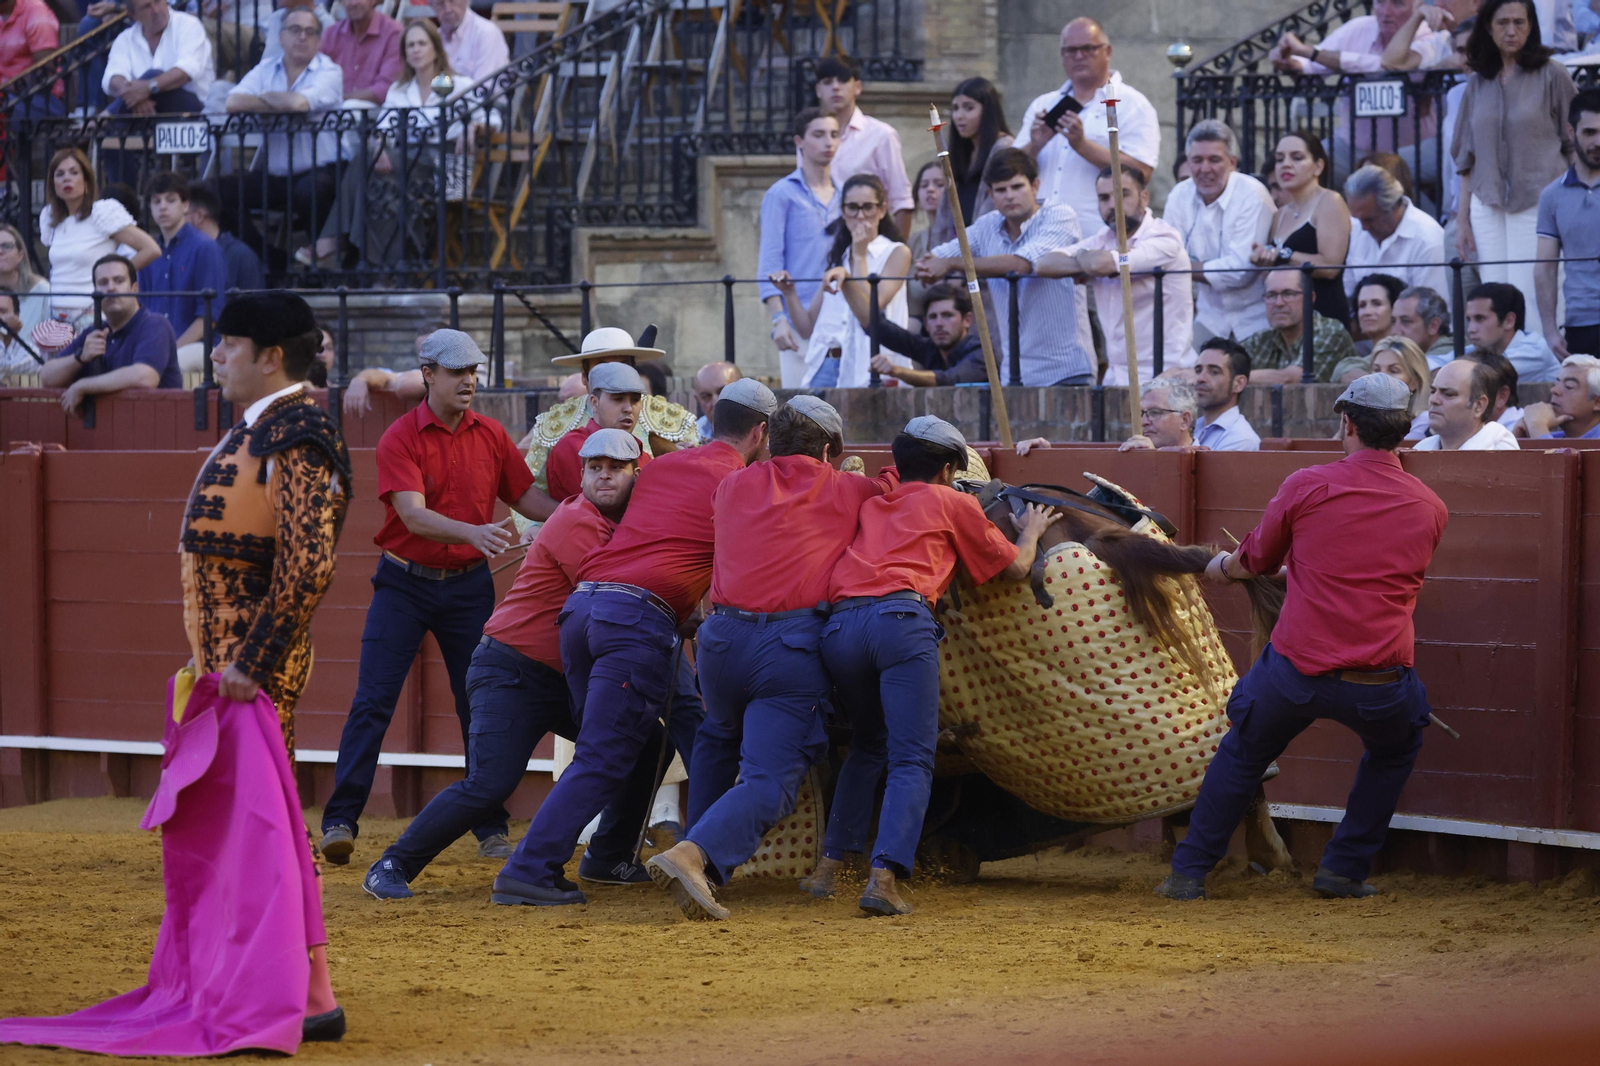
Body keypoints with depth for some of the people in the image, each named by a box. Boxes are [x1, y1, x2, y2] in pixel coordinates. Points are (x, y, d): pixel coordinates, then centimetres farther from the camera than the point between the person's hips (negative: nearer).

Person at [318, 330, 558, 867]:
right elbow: (413, 515, -23)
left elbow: (527, 498, 8)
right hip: (404, 582, -3)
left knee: (481, 705, 4)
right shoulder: (401, 438, -11)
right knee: (373, 703, -8)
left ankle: (491, 830, 12)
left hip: (467, 585, 3)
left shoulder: (491, 435, 3)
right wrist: (473, 532, -39)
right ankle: (340, 821, -6)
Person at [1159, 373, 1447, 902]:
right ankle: (1344, 869, 26)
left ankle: (1189, 873, 28)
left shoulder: (1306, 486, -2)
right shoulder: (1429, 509, 6)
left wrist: (1220, 567, 38)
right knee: (1394, 751, 33)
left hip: (1296, 672, -1)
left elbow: (1253, 561, 13)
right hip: (1381, 688, 1)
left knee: (1241, 757, 25)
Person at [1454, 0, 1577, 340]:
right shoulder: (1478, 83, 12)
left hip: (1538, 203, -4)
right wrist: (1463, 218, 12)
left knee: (1535, 305, -10)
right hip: (1488, 207, 4)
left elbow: (1573, 147, 2)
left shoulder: (1551, 76, 1)